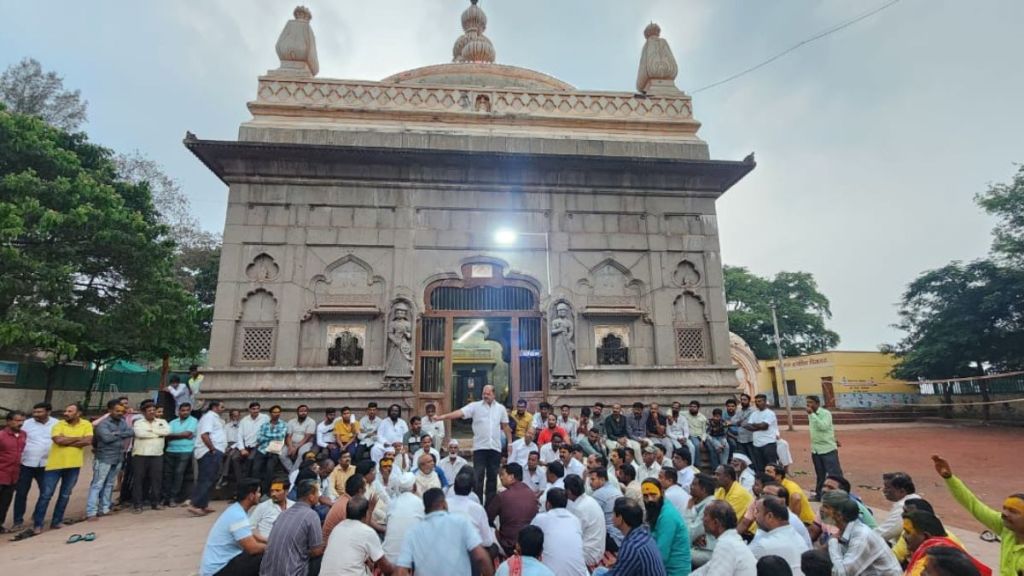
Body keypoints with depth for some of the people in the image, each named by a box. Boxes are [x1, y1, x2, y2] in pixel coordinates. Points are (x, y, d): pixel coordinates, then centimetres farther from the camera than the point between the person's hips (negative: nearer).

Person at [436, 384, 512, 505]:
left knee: (492, 476, 10)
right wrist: (443, 416, -29)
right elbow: (460, 413, -15)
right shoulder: (475, 406, -3)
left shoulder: (500, 408, 7)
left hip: (495, 448, 2)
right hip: (480, 447, -2)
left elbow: (505, 427, 14)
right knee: (478, 476, -1)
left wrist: (510, 443, 13)